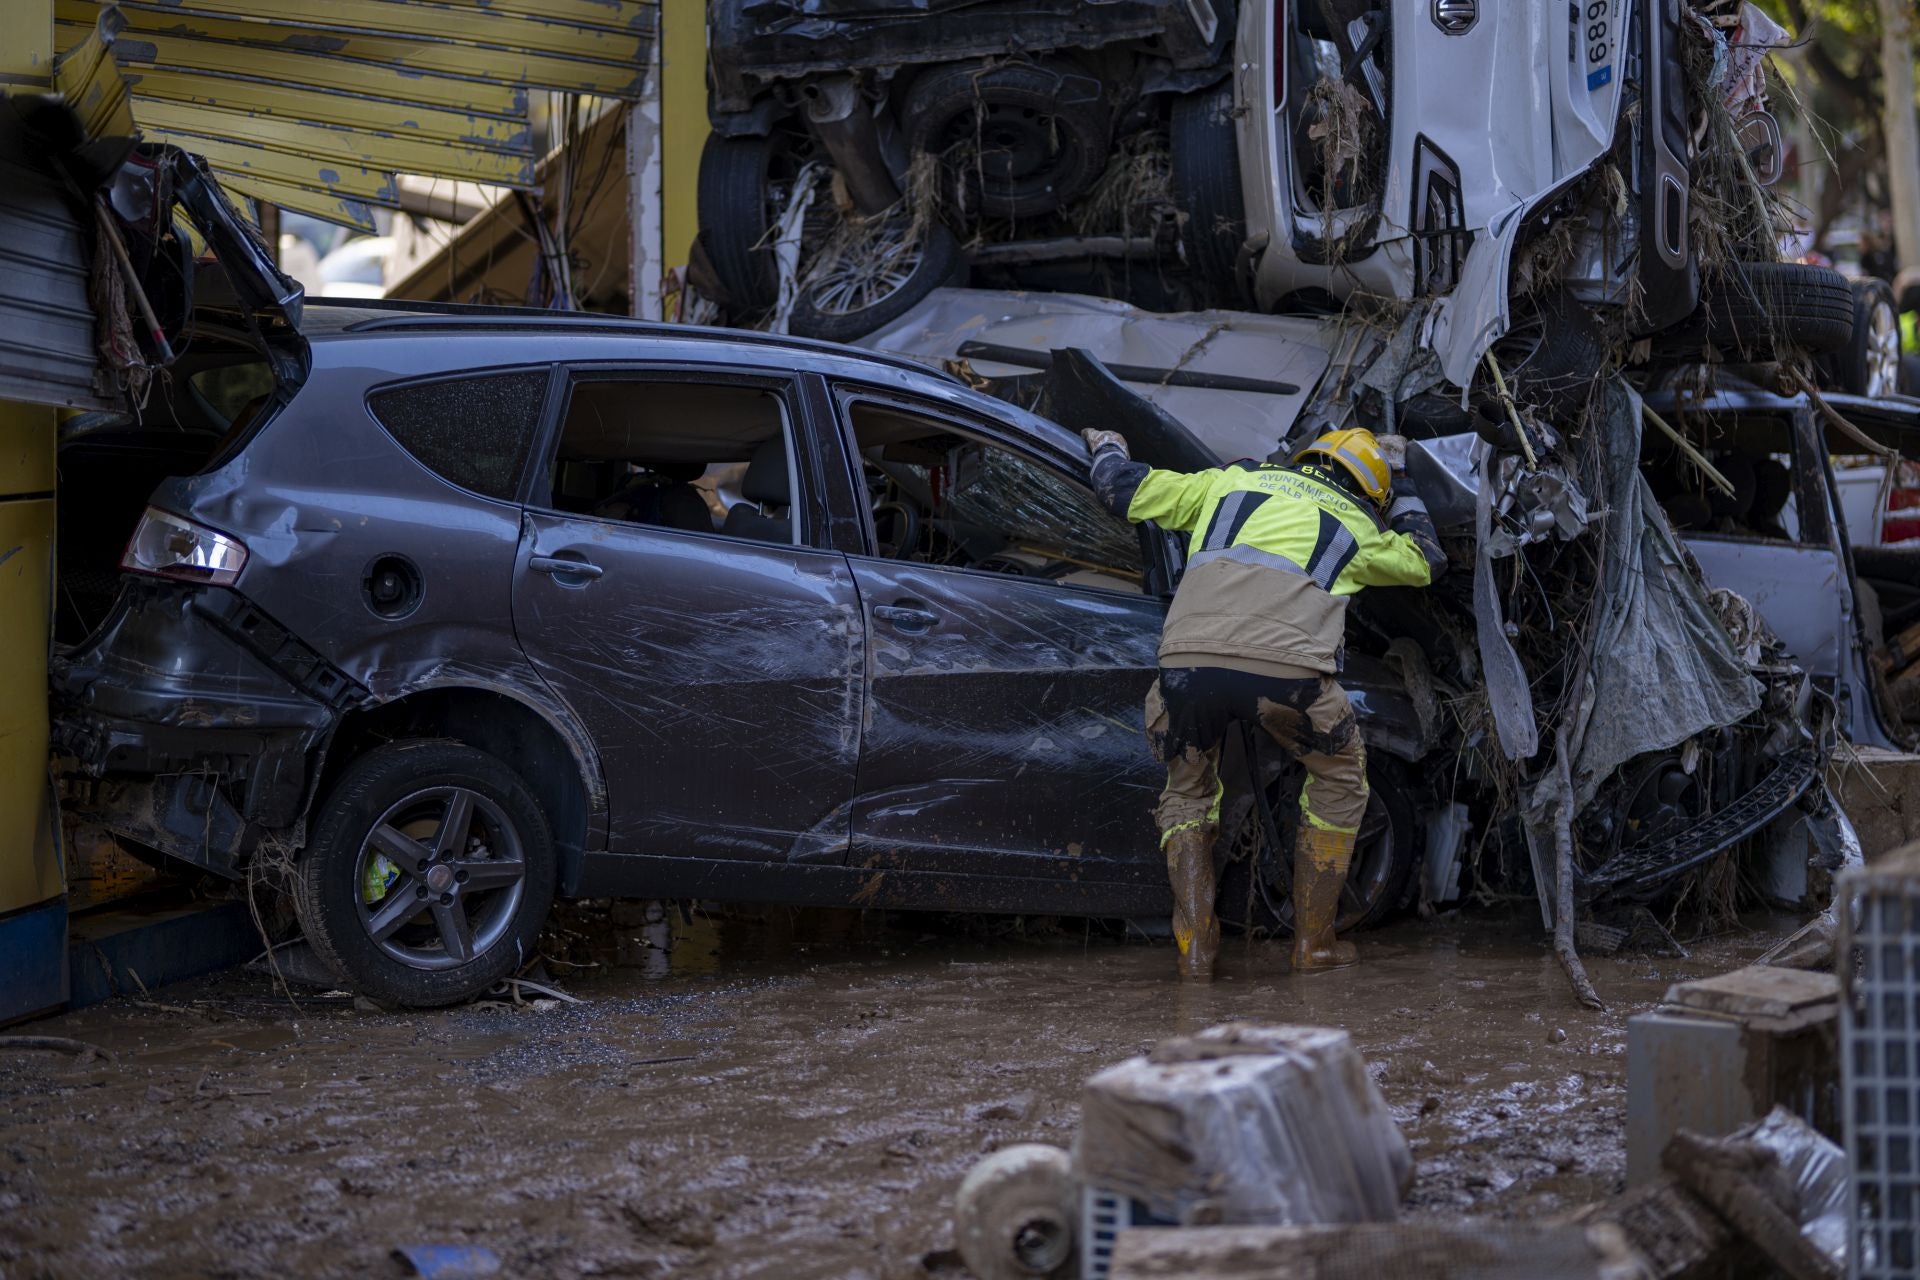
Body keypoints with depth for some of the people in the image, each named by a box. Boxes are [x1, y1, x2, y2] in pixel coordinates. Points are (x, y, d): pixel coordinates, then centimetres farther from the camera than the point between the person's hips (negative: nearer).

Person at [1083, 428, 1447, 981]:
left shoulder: (1232, 480, 31)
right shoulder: (1357, 526, 28)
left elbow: (1127, 489, 34)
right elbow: (1425, 560, 47)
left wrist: (1107, 449, 56)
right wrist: (1403, 489, 64)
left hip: (1189, 660, 1)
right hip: (1286, 667, -1)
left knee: (1186, 793, 26)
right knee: (1339, 778, 27)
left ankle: (1195, 947, 14)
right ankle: (1314, 943, 27)